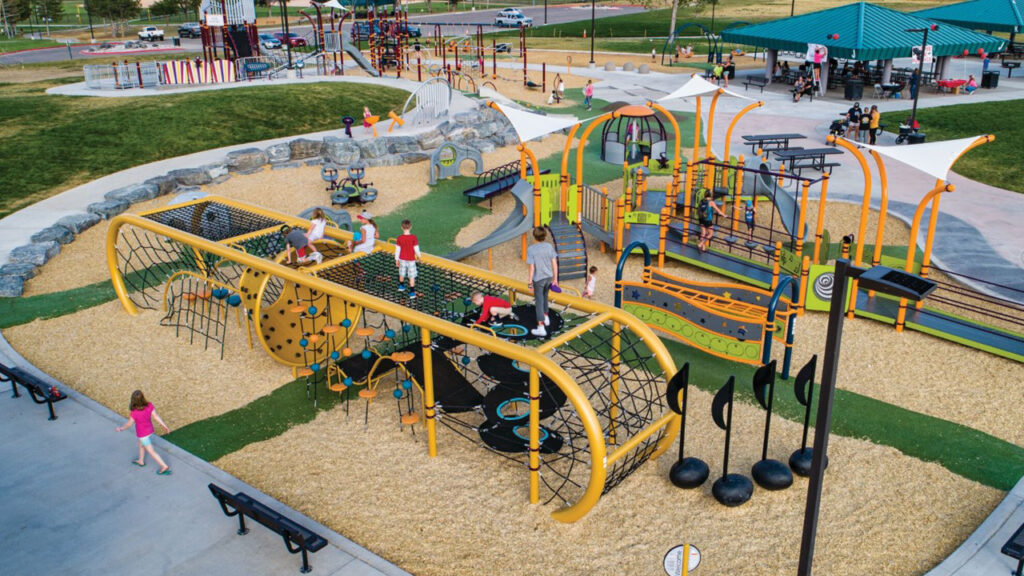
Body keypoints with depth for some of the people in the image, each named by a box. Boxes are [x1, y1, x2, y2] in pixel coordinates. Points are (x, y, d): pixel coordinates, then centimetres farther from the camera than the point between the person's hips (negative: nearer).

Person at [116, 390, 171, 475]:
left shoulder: (135, 412, -34)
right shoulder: (149, 406, -22)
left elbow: (129, 424, -18)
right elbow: (156, 416, -16)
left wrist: (121, 428, 2)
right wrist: (165, 426, -6)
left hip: (142, 434, -6)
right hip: (150, 430, 6)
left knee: (151, 451, 11)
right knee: (141, 445, 32)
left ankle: (165, 466, 16)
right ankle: (141, 461, 52)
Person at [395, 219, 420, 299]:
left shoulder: (400, 238, -12)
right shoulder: (413, 237, -18)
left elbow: (397, 249, -5)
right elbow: (416, 248, -10)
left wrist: (396, 259, 6)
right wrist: (418, 256, 8)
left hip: (402, 259, 3)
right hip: (411, 259, -2)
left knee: (402, 273, 24)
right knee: (412, 276, 4)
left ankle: (401, 286, 44)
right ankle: (412, 292, 0)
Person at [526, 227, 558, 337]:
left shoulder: (531, 249, -15)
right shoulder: (549, 247, -3)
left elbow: (531, 267, -15)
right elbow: (554, 263, -2)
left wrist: (530, 282, -6)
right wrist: (555, 279, 7)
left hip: (538, 279, -5)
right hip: (549, 277, 5)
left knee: (539, 301, 1)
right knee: (544, 297, 28)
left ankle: (541, 328, 0)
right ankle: (546, 317, 43)